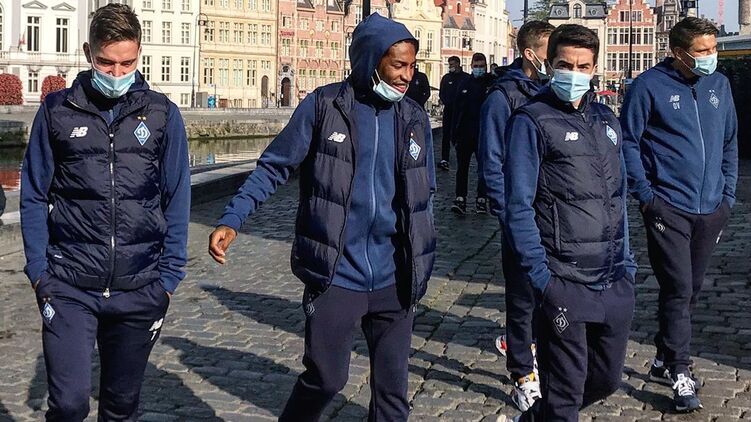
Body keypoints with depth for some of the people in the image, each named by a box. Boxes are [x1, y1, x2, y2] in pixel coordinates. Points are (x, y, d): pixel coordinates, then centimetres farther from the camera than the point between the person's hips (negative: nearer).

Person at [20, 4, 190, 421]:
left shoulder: (162, 114, 3)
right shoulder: (57, 111, 1)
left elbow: (177, 201, 5)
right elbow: (34, 197, 4)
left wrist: (169, 277, 0)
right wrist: (40, 271, -3)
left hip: (139, 291, 1)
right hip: (69, 287, -1)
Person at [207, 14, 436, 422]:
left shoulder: (415, 119, 5)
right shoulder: (324, 105, -7)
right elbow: (274, 167, -4)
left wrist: (421, 265, 14)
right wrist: (232, 219, -15)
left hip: (393, 280, 4)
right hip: (335, 276, -3)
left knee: (392, 388, 7)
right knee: (325, 377, 4)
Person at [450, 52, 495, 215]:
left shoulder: (492, 84, 0)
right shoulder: (464, 84, 7)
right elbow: (457, 110, 8)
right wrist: (454, 133, 3)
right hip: (465, 133, 2)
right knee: (462, 167, 1)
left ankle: (481, 200, 14)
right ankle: (460, 199, 4)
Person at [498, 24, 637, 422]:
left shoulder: (606, 120, 13)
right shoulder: (532, 121, -8)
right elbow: (518, 207, -11)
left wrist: (625, 262, 13)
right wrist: (540, 275, -15)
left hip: (614, 282, 7)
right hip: (564, 282, -7)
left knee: (606, 380, 17)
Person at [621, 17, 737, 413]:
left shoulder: (719, 85, 8)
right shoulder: (650, 86, -8)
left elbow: (730, 142, 16)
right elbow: (628, 141, -5)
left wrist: (728, 194, 10)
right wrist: (645, 193, -10)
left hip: (711, 209, 6)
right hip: (668, 208, -5)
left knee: (689, 289, 13)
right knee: (678, 290, -9)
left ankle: (664, 359, 28)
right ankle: (680, 372, 1)